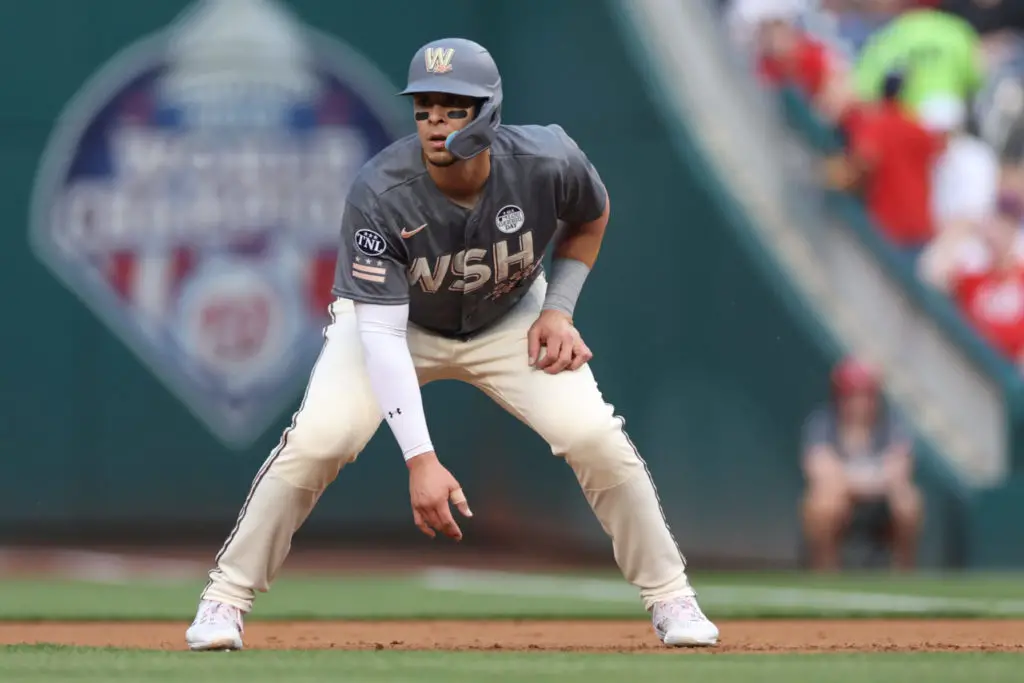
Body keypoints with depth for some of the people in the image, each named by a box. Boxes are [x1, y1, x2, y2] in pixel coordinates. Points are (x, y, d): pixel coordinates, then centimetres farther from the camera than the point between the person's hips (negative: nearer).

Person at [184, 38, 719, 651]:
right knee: (317, 442, -22)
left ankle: (671, 598, 5)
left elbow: (591, 216, -1)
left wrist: (558, 308, -13)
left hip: (509, 321, 2)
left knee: (597, 439, -14)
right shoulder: (380, 194, -34)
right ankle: (227, 598, -6)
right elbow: (381, 332, -35)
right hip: (395, 320, -2)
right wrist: (421, 459, -42)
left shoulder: (546, 162, -28)